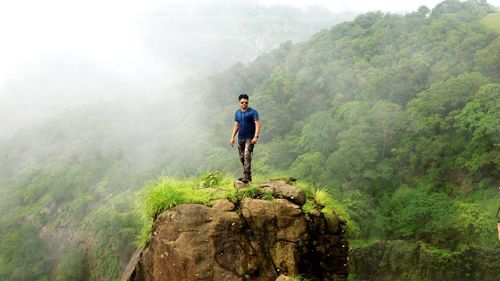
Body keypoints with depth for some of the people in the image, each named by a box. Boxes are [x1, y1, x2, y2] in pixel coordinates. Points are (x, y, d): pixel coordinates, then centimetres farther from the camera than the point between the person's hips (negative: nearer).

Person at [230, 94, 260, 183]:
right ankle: (248, 175, 21)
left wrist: (255, 137, -23)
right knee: (242, 157, 9)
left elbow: (257, 124, -13)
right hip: (240, 138, 6)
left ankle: (246, 177, -20)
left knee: (247, 156, -17)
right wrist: (232, 137, 10)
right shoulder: (237, 113, 12)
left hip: (250, 138, -6)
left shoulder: (253, 112, -6)